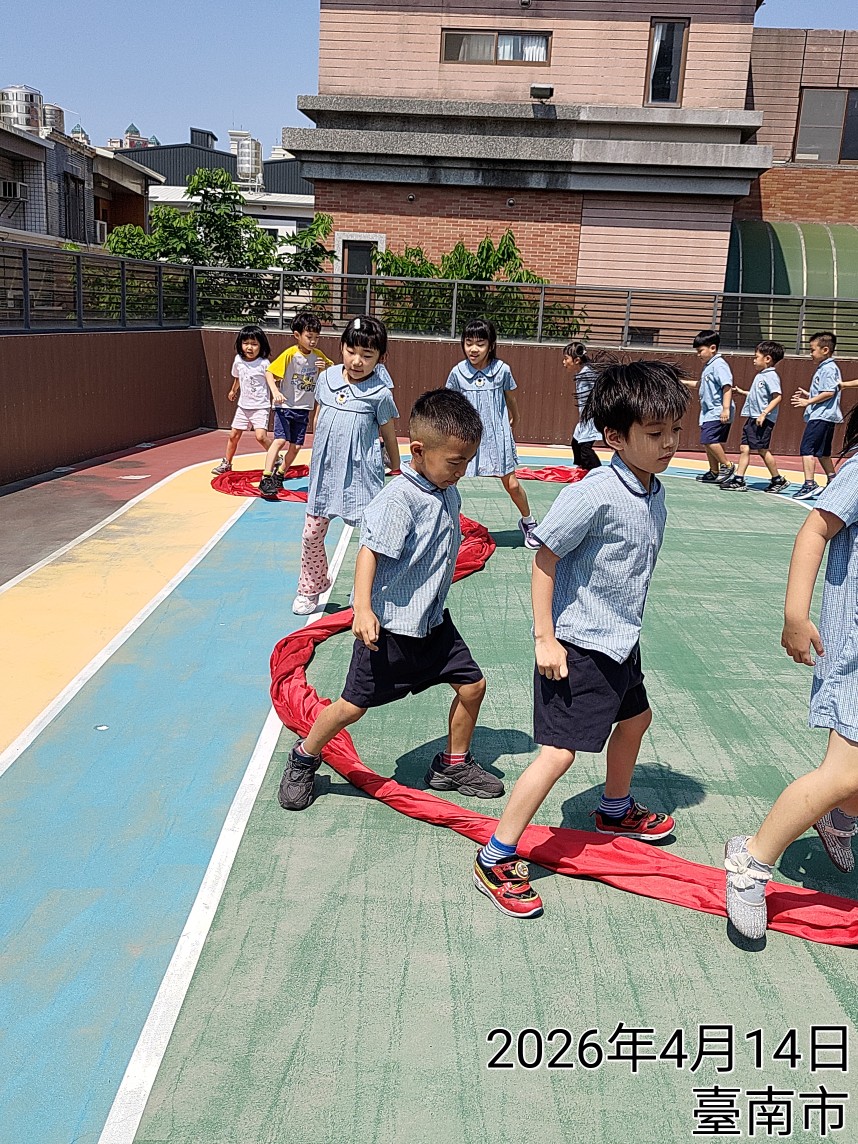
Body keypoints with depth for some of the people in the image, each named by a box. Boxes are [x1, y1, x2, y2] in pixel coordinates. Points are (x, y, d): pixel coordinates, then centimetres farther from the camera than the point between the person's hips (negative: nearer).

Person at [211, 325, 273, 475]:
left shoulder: (264, 363, -15)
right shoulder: (238, 360, 2)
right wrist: (233, 391, 37)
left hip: (260, 407, -6)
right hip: (243, 406, 6)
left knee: (261, 436, -20)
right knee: (233, 435, 12)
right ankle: (226, 463, 30)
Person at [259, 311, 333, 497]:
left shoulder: (318, 355, 0)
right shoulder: (290, 354, -15)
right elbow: (269, 372, -12)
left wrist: (324, 368, -8)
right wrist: (275, 392, -27)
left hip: (303, 409, 5)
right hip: (285, 406, -5)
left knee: (295, 446, 6)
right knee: (280, 440, -18)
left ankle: (279, 474, 27)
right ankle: (266, 479, -17)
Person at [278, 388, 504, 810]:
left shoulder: (448, 494, 4)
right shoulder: (398, 499, -22)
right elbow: (369, 551, -29)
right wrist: (363, 609, -39)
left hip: (433, 621, 8)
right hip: (390, 626, -8)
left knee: (472, 684, 8)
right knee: (354, 705, 2)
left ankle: (453, 764, 30)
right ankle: (304, 760, 27)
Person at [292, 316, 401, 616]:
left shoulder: (380, 394, -10)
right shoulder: (326, 379, 3)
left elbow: (389, 436, 1)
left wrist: (397, 472, 8)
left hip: (361, 474, -4)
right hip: (325, 470, 5)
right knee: (312, 533, 11)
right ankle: (311, 588, 30)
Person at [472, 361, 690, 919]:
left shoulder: (655, 495, 1)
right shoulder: (594, 494, -25)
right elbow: (545, 560, -20)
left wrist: (627, 623, 20)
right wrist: (545, 639, -20)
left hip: (621, 641, 9)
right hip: (577, 647, -9)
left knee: (635, 719, 27)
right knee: (559, 753, -9)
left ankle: (616, 810, 54)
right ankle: (496, 860, 3)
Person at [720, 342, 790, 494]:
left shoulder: (771, 376, -12)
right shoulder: (761, 375, 17)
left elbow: (777, 397, -20)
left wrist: (764, 413, -27)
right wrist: (742, 392, 29)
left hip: (763, 420, -9)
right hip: (752, 418, 9)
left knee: (762, 449, -4)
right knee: (744, 448, 4)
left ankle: (778, 480, 8)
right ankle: (738, 480, 5)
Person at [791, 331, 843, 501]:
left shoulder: (828, 369, -13)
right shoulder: (824, 368, 18)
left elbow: (829, 392, -21)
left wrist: (808, 402, -18)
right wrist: (808, 395, 15)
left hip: (821, 416, -11)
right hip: (826, 416, 11)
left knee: (807, 449, -12)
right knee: (822, 452, 18)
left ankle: (809, 484, -15)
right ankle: (833, 484, 24)